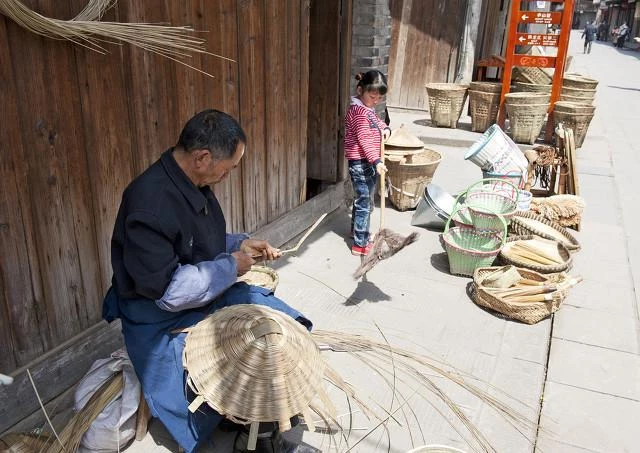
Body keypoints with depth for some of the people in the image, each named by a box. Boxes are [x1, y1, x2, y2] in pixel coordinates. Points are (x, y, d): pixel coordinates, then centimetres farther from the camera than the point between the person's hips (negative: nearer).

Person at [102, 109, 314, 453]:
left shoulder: (194, 184, -1)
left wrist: (241, 244, 0)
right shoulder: (149, 203, -29)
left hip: (211, 295, 9)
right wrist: (231, 267, -20)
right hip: (162, 321, -8)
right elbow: (168, 289, -29)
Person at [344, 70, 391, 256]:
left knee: (362, 199, 22)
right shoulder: (359, 110, -18)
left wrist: (385, 128, 6)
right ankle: (360, 244, -3)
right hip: (360, 163, -10)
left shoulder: (368, 108, 12)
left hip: (368, 162, 10)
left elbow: (376, 121, 29)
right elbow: (364, 139, -24)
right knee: (365, 203, -8)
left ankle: (356, 230, 39)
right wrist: (376, 161, -30)